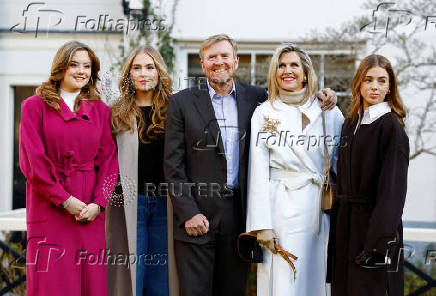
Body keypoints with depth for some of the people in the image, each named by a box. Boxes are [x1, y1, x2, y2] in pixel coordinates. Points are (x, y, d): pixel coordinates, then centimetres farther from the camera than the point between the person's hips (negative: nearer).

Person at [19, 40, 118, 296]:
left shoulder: (100, 110, 13)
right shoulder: (35, 106, 4)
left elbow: (109, 159, 8)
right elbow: (32, 160, -4)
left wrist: (99, 202, -7)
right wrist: (65, 200, -10)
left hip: (90, 211, 3)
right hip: (49, 206, -2)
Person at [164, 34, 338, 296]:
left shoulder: (255, 97, 8)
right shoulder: (183, 102, 1)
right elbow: (173, 164, -2)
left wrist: (321, 96, 2)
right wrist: (188, 213, -11)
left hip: (239, 213, 3)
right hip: (196, 212, -2)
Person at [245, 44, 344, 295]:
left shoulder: (329, 113, 8)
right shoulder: (264, 114, 3)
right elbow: (258, 173, -2)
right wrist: (261, 224, -9)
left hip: (320, 208, 2)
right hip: (280, 208, -2)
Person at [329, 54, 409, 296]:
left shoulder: (391, 126, -10)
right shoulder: (351, 124, 12)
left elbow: (393, 188, -16)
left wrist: (379, 241, -22)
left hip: (373, 221, -7)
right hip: (345, 222, 7)